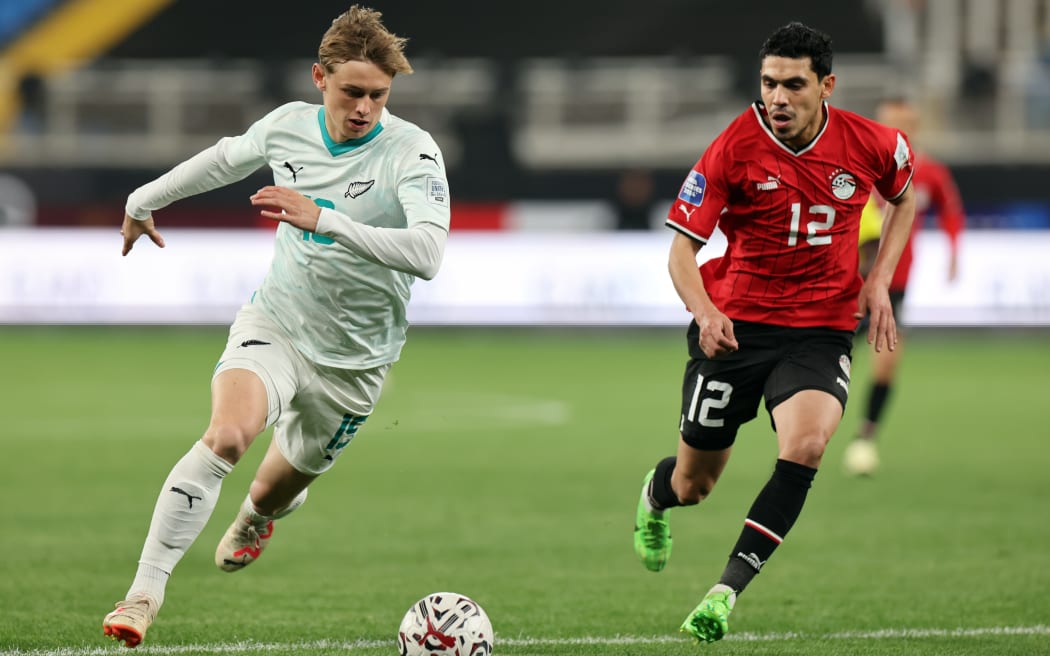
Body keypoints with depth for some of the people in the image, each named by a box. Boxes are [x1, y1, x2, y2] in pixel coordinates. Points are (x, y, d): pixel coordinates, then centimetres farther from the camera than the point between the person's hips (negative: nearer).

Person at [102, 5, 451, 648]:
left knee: (280, 485, 17)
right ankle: (145, 593, -25)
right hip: (274, 321, 1)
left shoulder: (413, 152, -20)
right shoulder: (289, 124, -6)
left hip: (352, 357, -1)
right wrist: (144, 201, 31)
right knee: (226, 436, -28)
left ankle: (257, 516, 58)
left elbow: (427, 253, -36)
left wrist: (323, 219, -44)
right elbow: (225, 159, 18)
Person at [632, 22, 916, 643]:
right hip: (735, 326, 0)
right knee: (693, 486, 8)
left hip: (822, 330, 1)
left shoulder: (870, 144, -5)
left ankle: (727, 591, -25)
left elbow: (905, 197, 18)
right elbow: (683, 247, -10)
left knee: (806, 444, -30)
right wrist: (705, 312, -29)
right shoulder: (735, 149, -13)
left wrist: (879, 281, 5)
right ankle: (655, 496, 49)